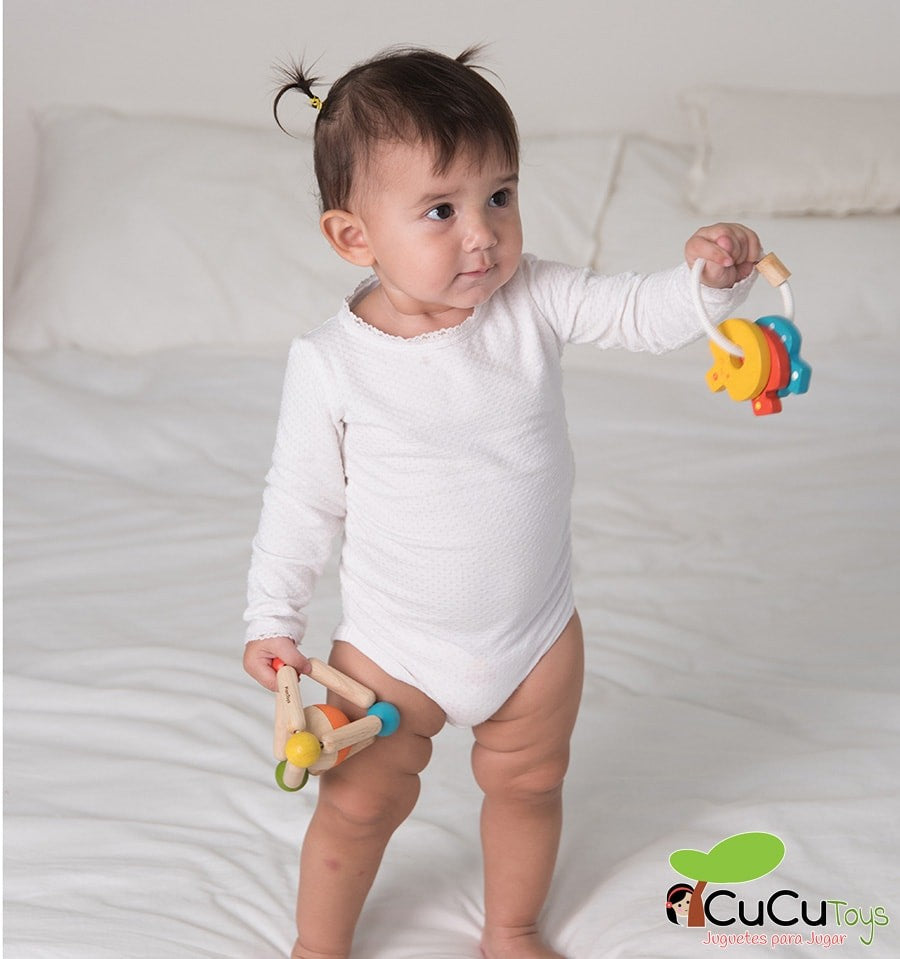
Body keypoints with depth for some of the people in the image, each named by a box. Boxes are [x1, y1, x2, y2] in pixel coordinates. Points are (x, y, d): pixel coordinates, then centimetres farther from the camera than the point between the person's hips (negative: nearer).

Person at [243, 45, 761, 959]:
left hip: (535, 633, 3)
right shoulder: (330, 362, -20)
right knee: (361, 804, 13)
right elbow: (301, 500, -10)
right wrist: (272, 620, -5)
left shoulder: (533, 301, -15)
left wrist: (708, 274, -38)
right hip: (393, 646, -3)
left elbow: (639, 313, -17)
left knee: (527, 784, 22)